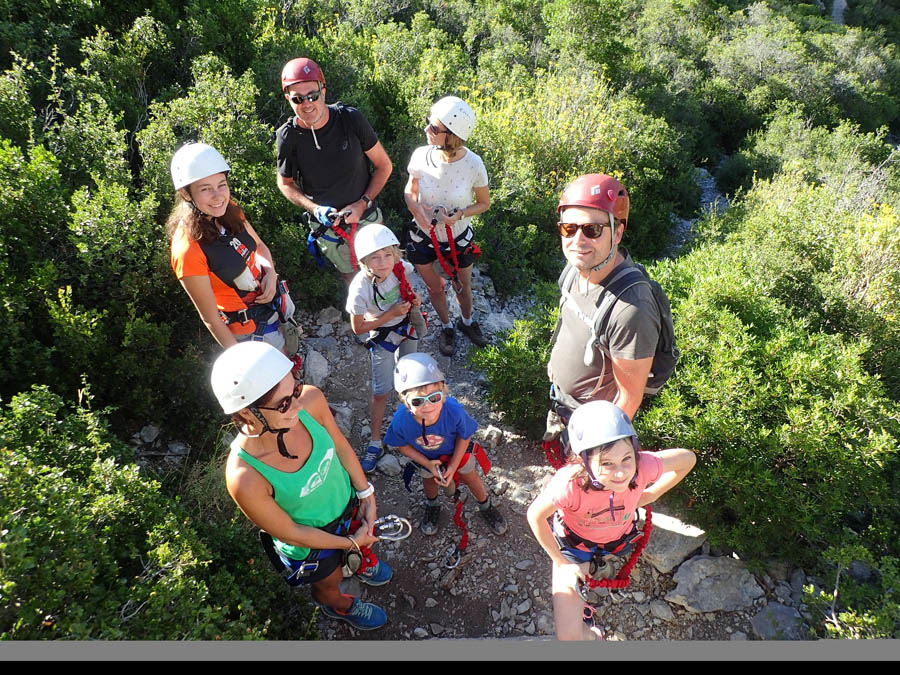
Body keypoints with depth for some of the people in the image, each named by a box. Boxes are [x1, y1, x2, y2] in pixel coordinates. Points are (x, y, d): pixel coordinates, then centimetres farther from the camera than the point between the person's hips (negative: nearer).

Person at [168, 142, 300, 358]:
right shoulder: (189, 249, -32)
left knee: (292, 350, 32)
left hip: (275, 299, 7)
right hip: (251, 329, -7)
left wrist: (270, 272, -14)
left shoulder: (229, 211, -12)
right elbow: (210, 319, -24)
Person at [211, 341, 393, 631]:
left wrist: (367, 496, -3)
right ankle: (340, 605, 69)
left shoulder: (311, 399, -34)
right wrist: (351, 542, -11)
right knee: (329, 583, 31)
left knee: (364, 538, 37)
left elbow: (340, 446, -11)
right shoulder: (245, 479, -43)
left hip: (345, 498, 3)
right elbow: (289, 533, -24)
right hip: (311, 537, -3)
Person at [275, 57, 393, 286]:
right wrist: (315, 209, -18)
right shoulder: (288, 136, -18)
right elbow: (285, 183, 0)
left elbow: (384, 166, -8)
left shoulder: (351, 118, -19)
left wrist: (363, 203, -18)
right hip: (326, 225, 0)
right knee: (351, 276, 19)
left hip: (366, 216, 0)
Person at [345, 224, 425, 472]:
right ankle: (375, 443, 22)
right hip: (382, 337, -4)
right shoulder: (360, 289, -35)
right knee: (381, 393, 3)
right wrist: (391, 314, -28)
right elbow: (358, 328, -23)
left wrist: (413, 299, -18)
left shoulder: (400, 267, -23)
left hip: (407, 326, 4)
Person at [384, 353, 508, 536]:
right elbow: (403, 445, -18)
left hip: (456, 450, -1)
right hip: (426, 456, 1)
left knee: (469, 476, 21)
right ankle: (432, 505, 62)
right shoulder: (401, 421, -42)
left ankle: (486, 506, 52)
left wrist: (453, 466, -18)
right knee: (429, 479, 27)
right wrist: (428, 464, -22)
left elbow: (464, 437, -22)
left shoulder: (454, 411, -45)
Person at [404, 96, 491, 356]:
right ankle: (446, 327, 51)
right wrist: (416, 208, -24)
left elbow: (484, 203, -8)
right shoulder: (421, 155, -21)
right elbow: (410, 190, -2)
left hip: (458, 238, -1)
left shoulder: (473, 164, -25)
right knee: (435, 288, 21)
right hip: (424, 236, 1)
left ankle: (467, 321, 56)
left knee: (462, 286, 23)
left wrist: (460, 214, -27)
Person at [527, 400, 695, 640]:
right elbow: (535, 515, -25)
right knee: (568, 635, -3)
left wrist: (650, 495, -9)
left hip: (619, 538, 3)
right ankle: (590, 636, 30)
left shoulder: (643, 466, -37)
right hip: (574, 542, -2)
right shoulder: (570, 483, -44)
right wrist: (562, 563, -15)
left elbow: (688, 458, -16)